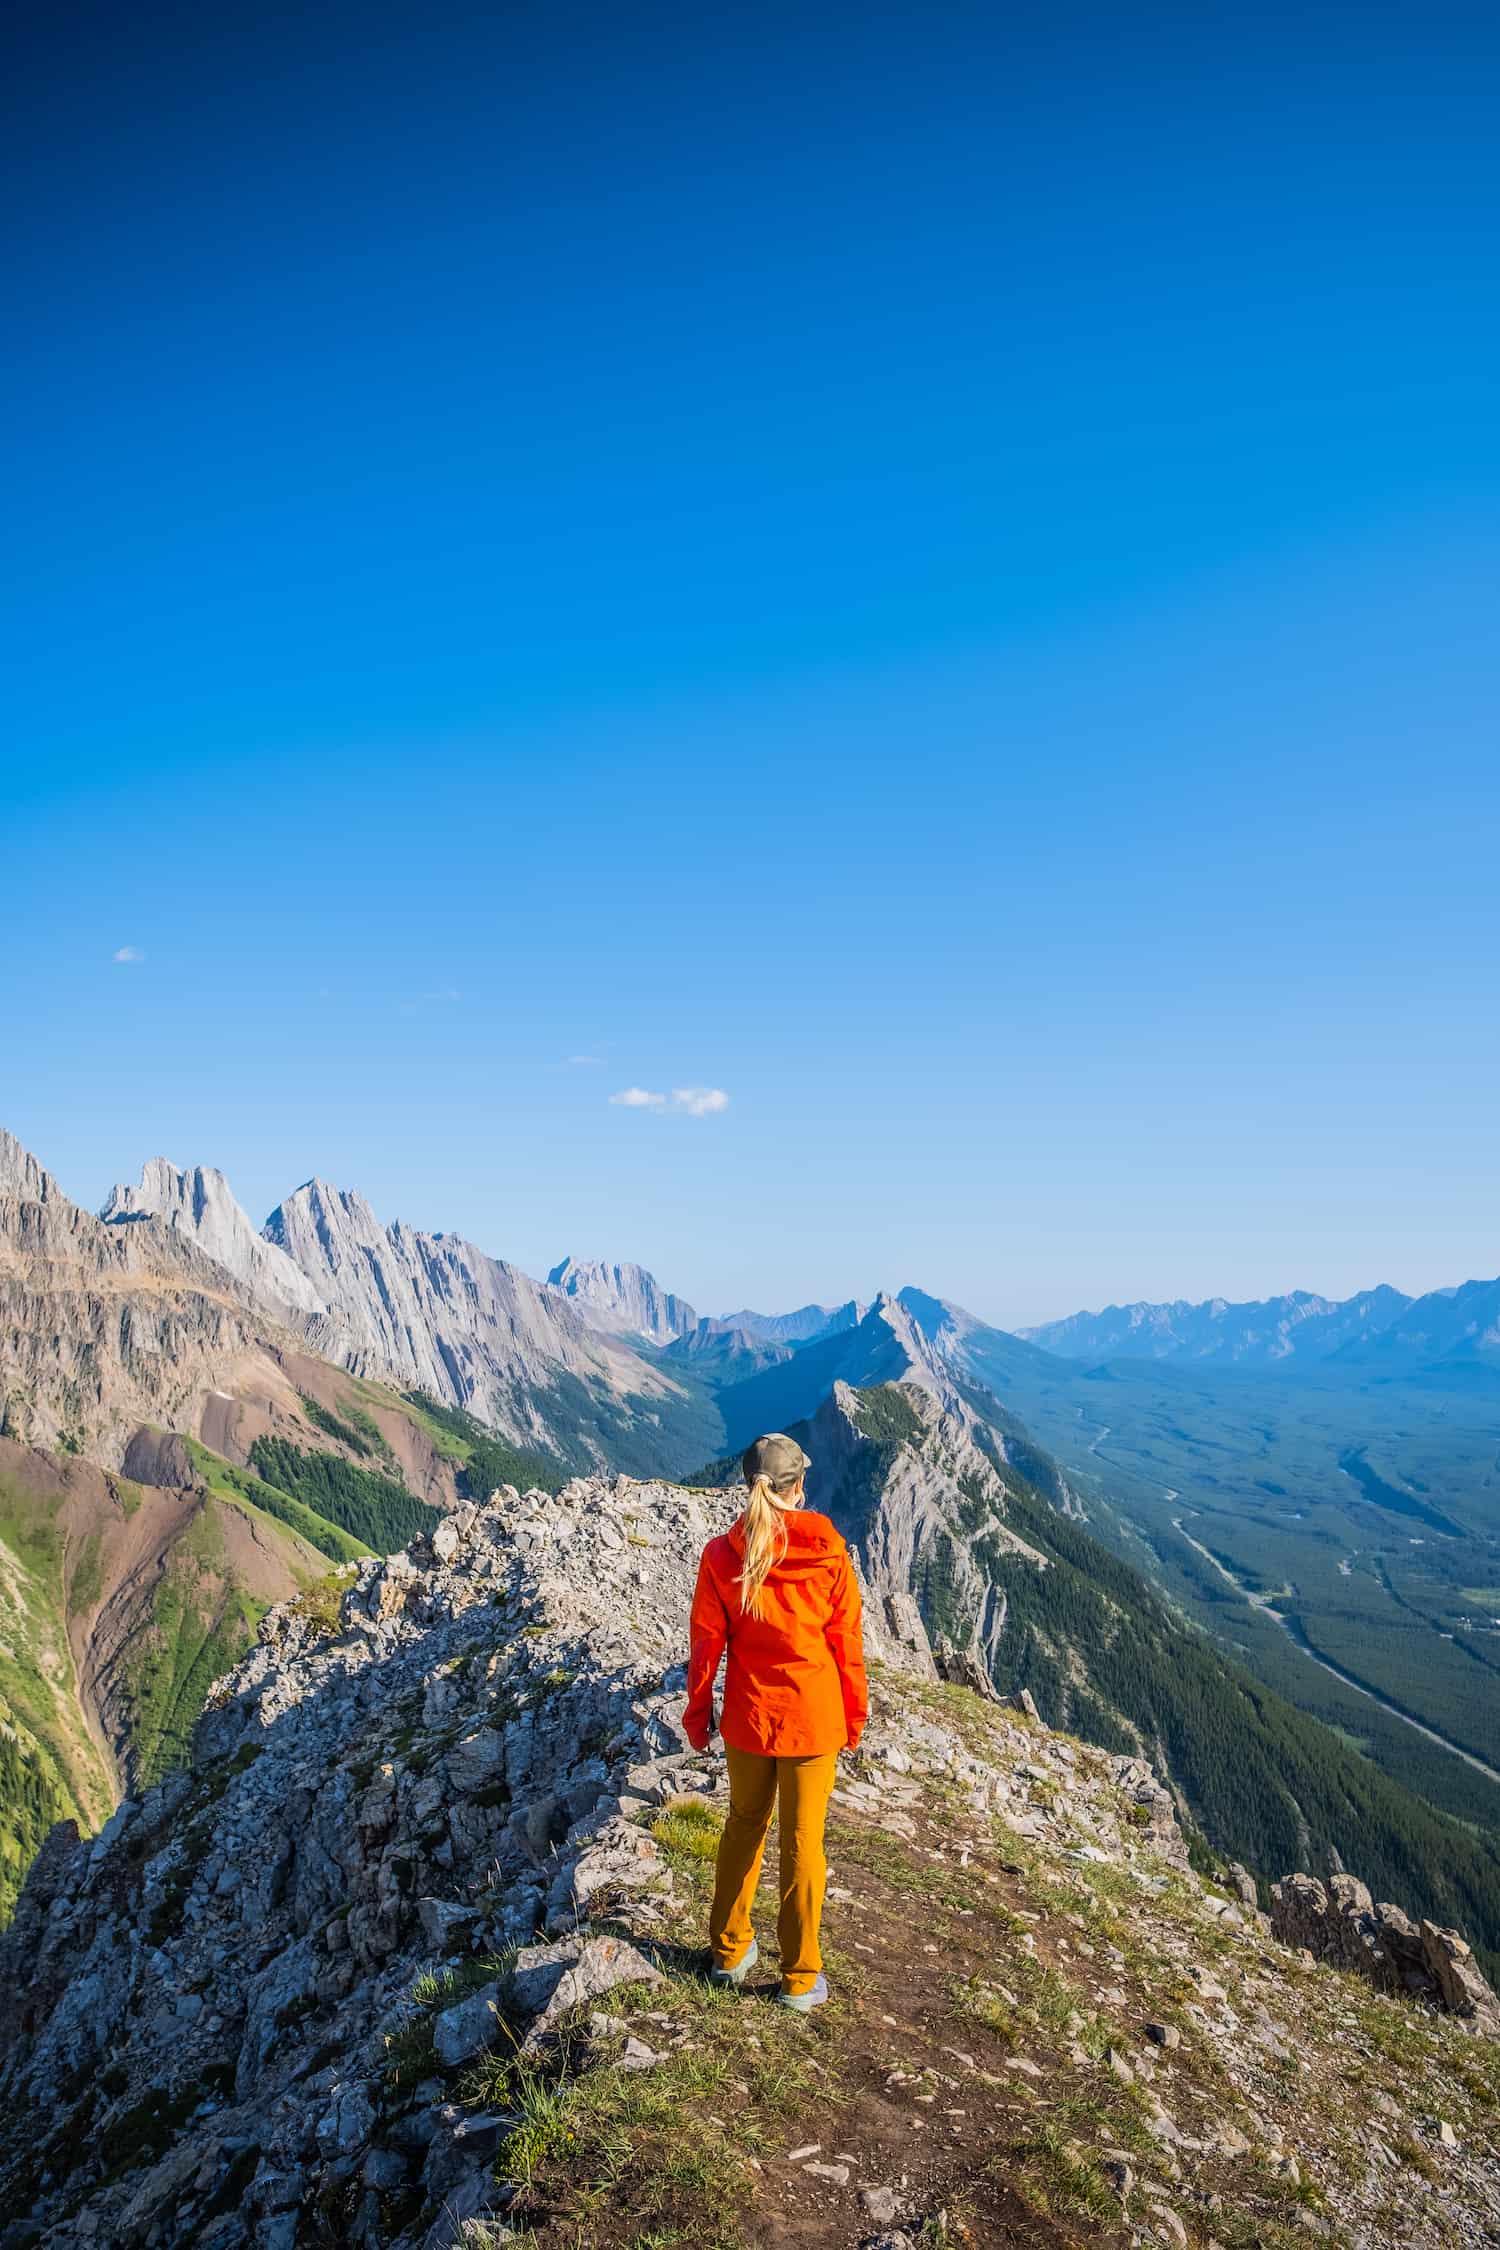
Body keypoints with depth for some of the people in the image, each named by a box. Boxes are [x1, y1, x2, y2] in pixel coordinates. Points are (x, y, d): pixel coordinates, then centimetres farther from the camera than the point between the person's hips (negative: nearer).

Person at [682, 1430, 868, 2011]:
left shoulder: (721, 1555, -13)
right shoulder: (828, 1551, -16)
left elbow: (706, 1643, -5)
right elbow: (846, 1641, -7)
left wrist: (697, 1712, 9)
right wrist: (853, 1714, 7)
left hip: (747, 1717, 2)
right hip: (813, 1720, -1)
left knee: (744, 1824, 23)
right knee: (802, 1842, 13)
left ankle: (729, 1952, 36)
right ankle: (799, 1979, 26)